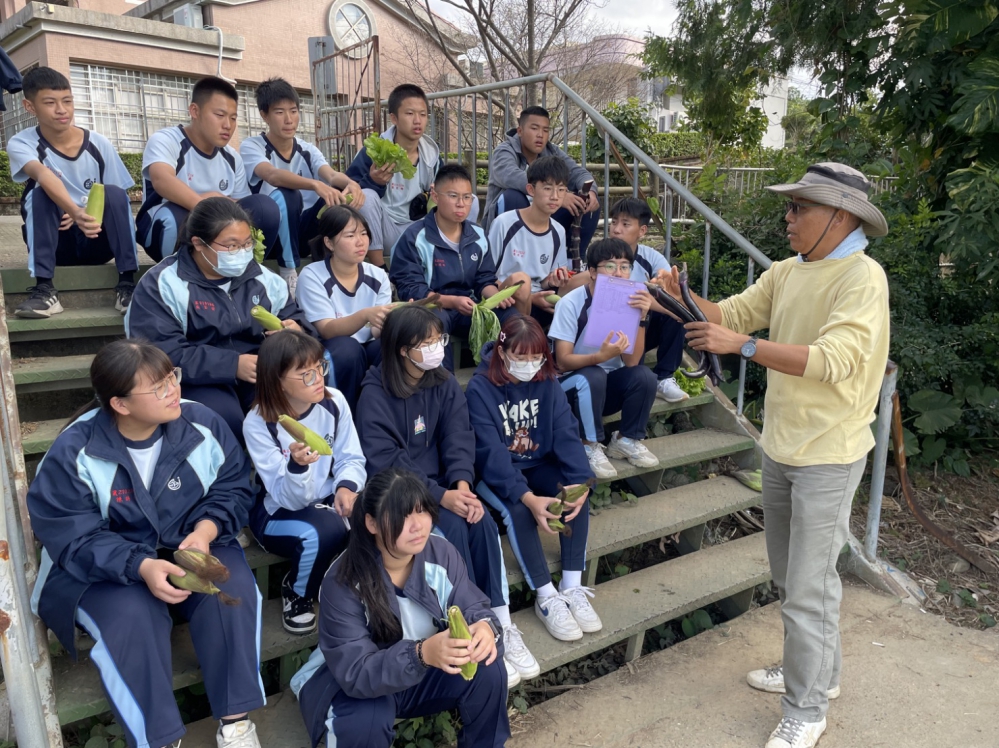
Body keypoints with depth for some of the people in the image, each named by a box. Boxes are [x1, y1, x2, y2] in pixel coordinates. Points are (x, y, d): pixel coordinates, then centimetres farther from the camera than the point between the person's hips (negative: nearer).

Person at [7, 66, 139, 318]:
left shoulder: (99, 144, -5)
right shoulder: (21, 143, -10)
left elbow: (118, 201, 1)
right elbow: (43, 175, -33)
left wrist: (89, 214, -20)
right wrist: (75, 212, -53)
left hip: (98, 240, 1)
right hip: (57, 243, -1)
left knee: (114, 194, -25)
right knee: (40, 193, -28)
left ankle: (127, 285, -27)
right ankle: (44, 289, -31)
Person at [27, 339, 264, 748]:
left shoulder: (202, 423, -12)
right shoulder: (75, 451, -17)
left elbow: (232, 488, -3)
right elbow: (71, 538, -17)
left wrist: (205, 530, -25)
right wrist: (140, 567, -32)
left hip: (192, 546, 2)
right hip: (104, 568, -1)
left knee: (234, 588, -26)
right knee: (130, 616, -32)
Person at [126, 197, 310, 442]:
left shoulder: (259, 275, 11)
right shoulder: (163, 284, -6)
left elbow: (292, 315, 21)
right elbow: (161, 352, -17)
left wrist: (295, 329, -7)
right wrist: (233, 364, -26)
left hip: (258, 375, 4)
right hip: (198, 380, -4)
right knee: (224, 416, -37)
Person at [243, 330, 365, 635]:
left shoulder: (334, 402, -11)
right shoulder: (258, 424, -21)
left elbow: (351, 458, -2)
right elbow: (290, 499, -23)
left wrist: (346, 487, -25)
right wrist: (297, 465, -45)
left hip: (327, 501, 4)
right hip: (278, 513, -3)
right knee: (322, 532, -36)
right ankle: (297, 594, -1)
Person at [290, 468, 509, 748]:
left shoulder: (441, 553, -16)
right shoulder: (343, 582, -28)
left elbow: (473, 607, -14)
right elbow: (355, 672, -32)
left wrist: (485, 626, -40)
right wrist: (422, 654, -50)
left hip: (426, 671, 4)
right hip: (358, 685, -3)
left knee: (489, 671, -19)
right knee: (366, 719, -34)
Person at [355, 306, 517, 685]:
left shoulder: (445, 385, 3)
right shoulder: (376, 393, -13)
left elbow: (458, 439, -4)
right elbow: (384, 460, -19)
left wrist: (462, 485, -23)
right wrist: (441, 496, -26)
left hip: (442, 484, 5)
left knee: (483, 522, -22)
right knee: (454, 528, -27)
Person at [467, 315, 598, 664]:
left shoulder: (547, 382, -5)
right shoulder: (480, 389, -20)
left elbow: (567, 433, -13)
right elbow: (492, 452, -27)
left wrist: (580, 481, -31)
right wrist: (528, 497, -39)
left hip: (537, 464, 4)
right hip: (495, 474, -4)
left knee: (577, 491, -22)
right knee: (517, 509, -33)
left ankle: (572, 588, -14)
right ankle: (546, 598, -20)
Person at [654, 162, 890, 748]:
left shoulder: (863, 278, -17)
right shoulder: (788, 272, 6)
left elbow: (834, 360, -28)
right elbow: (733, 312, 7)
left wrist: (742, 344, -32)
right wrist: (683, 296, -11)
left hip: (828, 456, -8)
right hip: (781, 447, 8)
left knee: (807, 587, 1)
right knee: (792, 574, 20)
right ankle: (817, 670, 41)